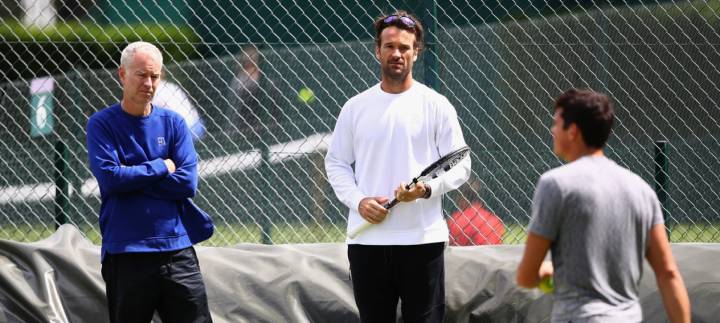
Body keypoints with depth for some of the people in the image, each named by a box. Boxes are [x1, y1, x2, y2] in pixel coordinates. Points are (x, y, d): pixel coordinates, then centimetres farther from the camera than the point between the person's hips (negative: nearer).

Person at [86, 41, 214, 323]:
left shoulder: (173, 123, 8)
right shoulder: (102, 124, 1)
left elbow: (187, 183, -3)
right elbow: (110, 178, -14)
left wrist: (132, 177, -8)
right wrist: (160, 167, -6)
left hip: (177, 249, 2)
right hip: (126, 254, -2)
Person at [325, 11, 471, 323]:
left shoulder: (436, 106, 2)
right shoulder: (355, 107, 8)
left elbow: (460, 165, 2)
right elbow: (335, 162, 13)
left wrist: (427, 189, -17)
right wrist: (358, 201, -5)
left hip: (422, 239, -2)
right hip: (367, 241, 2)